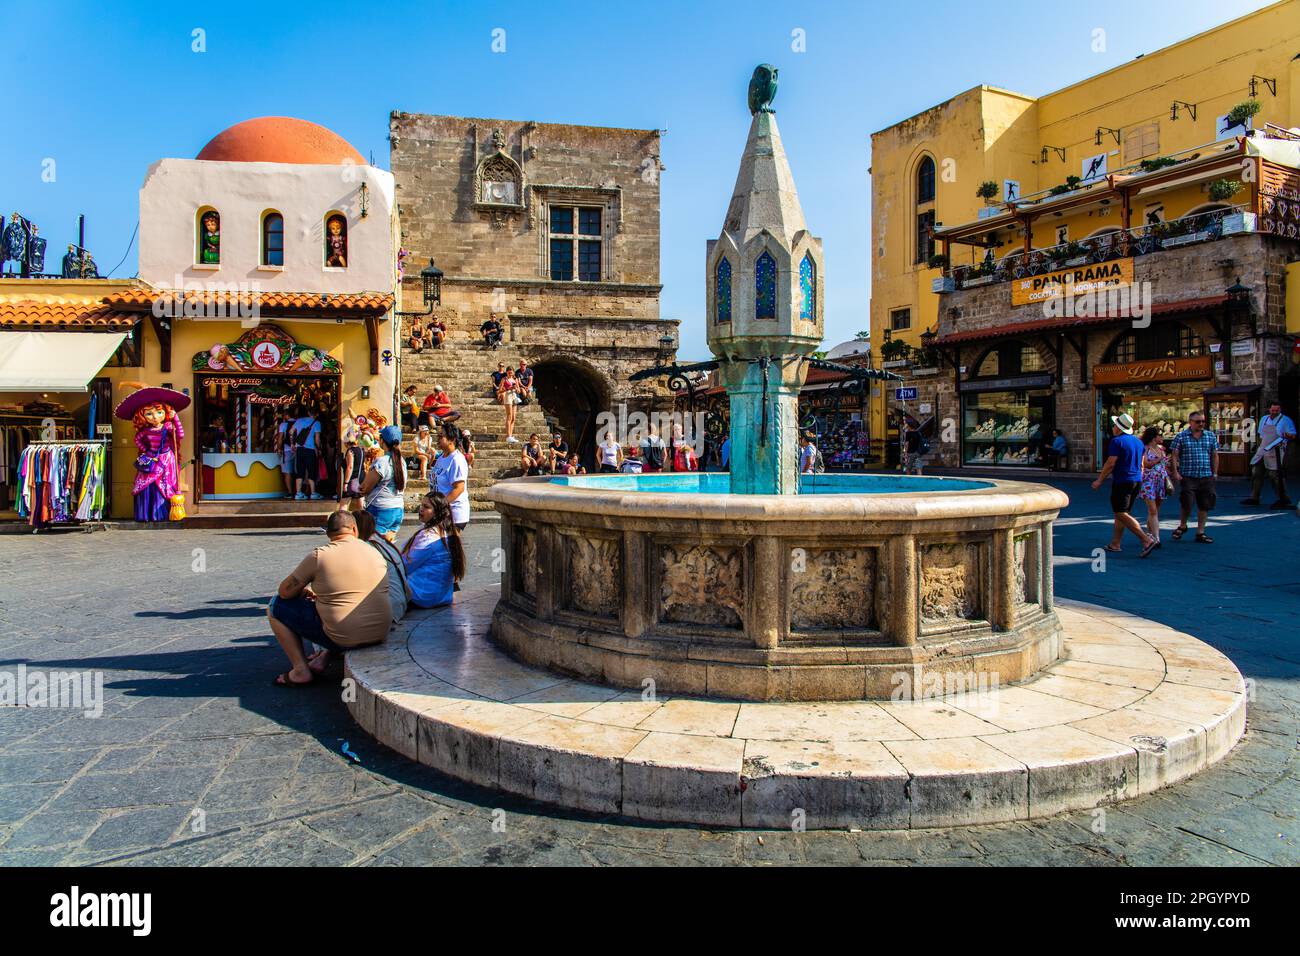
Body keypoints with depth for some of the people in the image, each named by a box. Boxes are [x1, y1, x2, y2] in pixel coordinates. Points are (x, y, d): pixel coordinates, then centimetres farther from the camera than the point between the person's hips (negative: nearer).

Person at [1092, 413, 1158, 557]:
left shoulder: (1117, 441, -12)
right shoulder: (1138, 441, 13)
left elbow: (1110, 464, -17)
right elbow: (1141, 465, 18)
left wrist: (1099, 480, -8)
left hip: (1122, 482, -9)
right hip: (1136, 481, 9)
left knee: (1121, 514, -9)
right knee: (1121, 513, 15)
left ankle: (1147, 540, -18)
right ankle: (1115, 544, 17)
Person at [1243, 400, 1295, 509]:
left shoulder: (1286, 420, -3)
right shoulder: (1264, 419, 15)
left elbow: (1293, 435, -9)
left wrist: (1287, 435, -31)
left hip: (1275, 452, -6)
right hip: (1262, 451, 6)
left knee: (1275, 475, -8)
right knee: (1256, 472, 5)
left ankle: (1284, 499, 1)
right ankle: (1254, 498, 12)